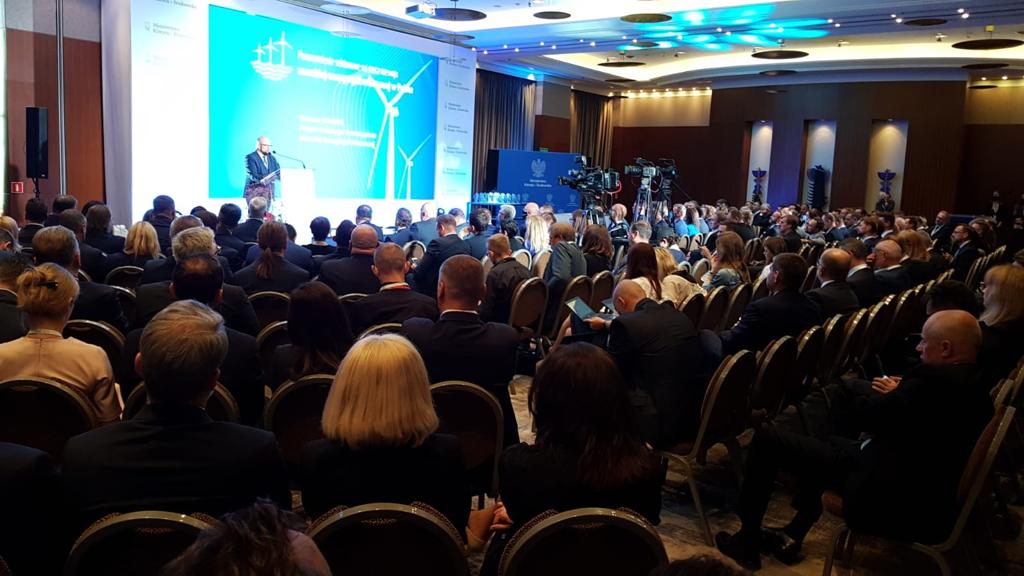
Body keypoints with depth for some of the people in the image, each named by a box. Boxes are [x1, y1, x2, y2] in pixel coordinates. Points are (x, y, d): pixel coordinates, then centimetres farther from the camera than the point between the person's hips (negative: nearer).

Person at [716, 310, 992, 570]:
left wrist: (840, 394, 2)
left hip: (886, 501, -10)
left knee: (767, 438, -4)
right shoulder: (976, 388, 5)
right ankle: (792, 536, 36)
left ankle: (747, 541, 10)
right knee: (830, 443, 35)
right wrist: (898, 395, 4)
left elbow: (860, 415, -18)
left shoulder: (934, 380, -24)